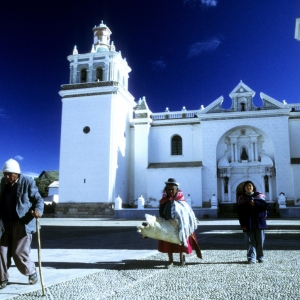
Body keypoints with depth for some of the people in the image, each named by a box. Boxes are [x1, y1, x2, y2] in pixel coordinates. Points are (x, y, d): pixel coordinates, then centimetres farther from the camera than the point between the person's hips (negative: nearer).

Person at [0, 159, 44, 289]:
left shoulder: (27, 182, -10)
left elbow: (38, 199, -9)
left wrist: (38, 210, -29)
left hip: (23, 224, -5)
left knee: (19, 253, -1)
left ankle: (32, 273, 24)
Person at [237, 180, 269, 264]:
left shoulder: (259, 195, 8)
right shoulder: (241, 198, 5)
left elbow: (266, 206, -1)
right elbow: (240, 212, 1)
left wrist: (255, 204, -14)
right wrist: (242, 224, -7)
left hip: (259, 222, 1)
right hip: (248, 224, -1)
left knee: (260, 241, 6)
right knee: (250, 241, -3)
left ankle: (260, 257, 21)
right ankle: (251, 258, -2)